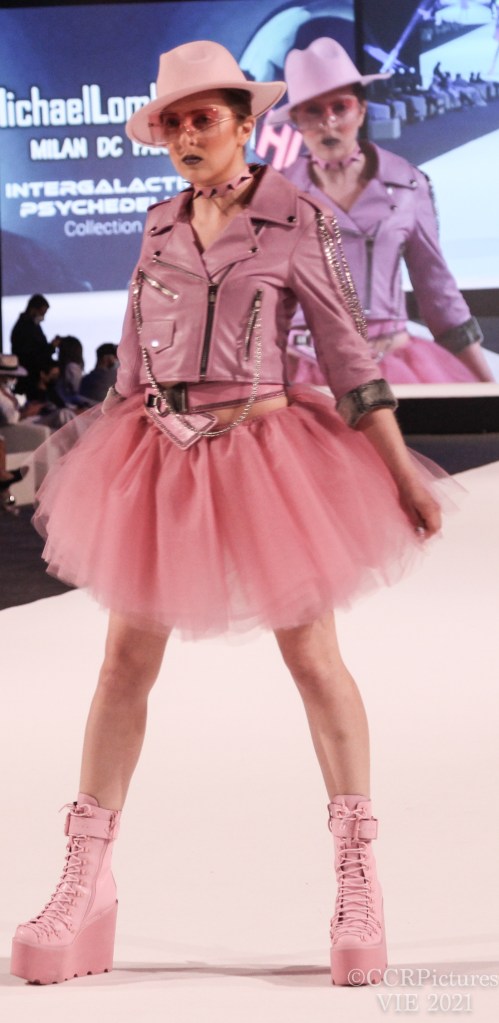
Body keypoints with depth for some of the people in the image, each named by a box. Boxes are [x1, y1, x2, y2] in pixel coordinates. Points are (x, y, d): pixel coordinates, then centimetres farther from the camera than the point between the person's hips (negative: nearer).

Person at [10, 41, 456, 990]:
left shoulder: (293, 220, -3)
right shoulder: (160, 226, 9)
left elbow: (345, 348, -3)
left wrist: (403, 471, -5)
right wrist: (116, 459, 16)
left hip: (262, 447, -4)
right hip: (160, 452, 4)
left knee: (312, 657, -2)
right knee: (127, 659, 2)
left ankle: (358, 880, 5)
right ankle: (84, 885, 6)